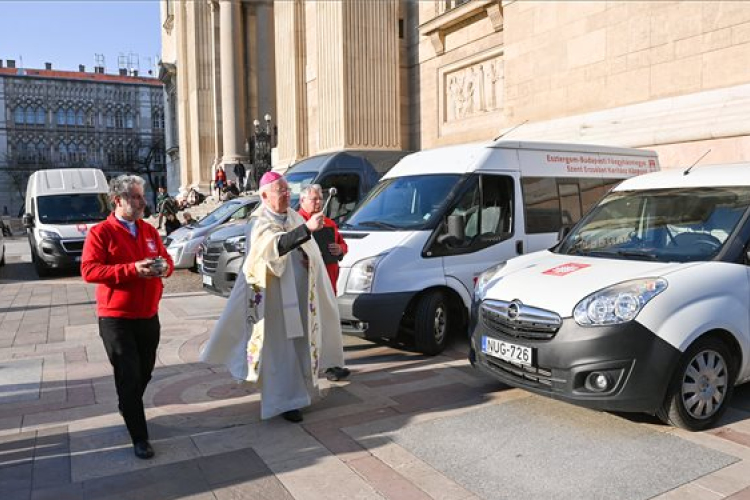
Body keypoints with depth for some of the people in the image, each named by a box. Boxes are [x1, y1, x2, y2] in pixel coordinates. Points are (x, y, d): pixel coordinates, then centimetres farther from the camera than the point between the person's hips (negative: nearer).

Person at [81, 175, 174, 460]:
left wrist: (164, 267, -10)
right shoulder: (100, 232, -9)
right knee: (128, 377, -2)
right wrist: (132, 269, -27)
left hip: (149, 316, 6)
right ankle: (139, 438, 8)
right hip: (116, 319, -6)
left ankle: (128, 408, 45)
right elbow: (89, 270, -18)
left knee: (144, 373, 17)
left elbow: (166, 260, 15)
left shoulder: (149, 231, 9)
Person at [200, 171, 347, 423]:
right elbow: (277, 245, -35)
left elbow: (308, 251, 20)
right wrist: (307, 228, -45)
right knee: (280, 347, 0)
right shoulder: (263, 223, -13)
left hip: (300, 295, 6)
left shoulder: (293, 217, 8)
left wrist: (309, 260, 1)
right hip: (276, 296, -6)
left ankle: (300, 389, 30)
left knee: (299, 342, 14)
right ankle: (285, 400, 10)